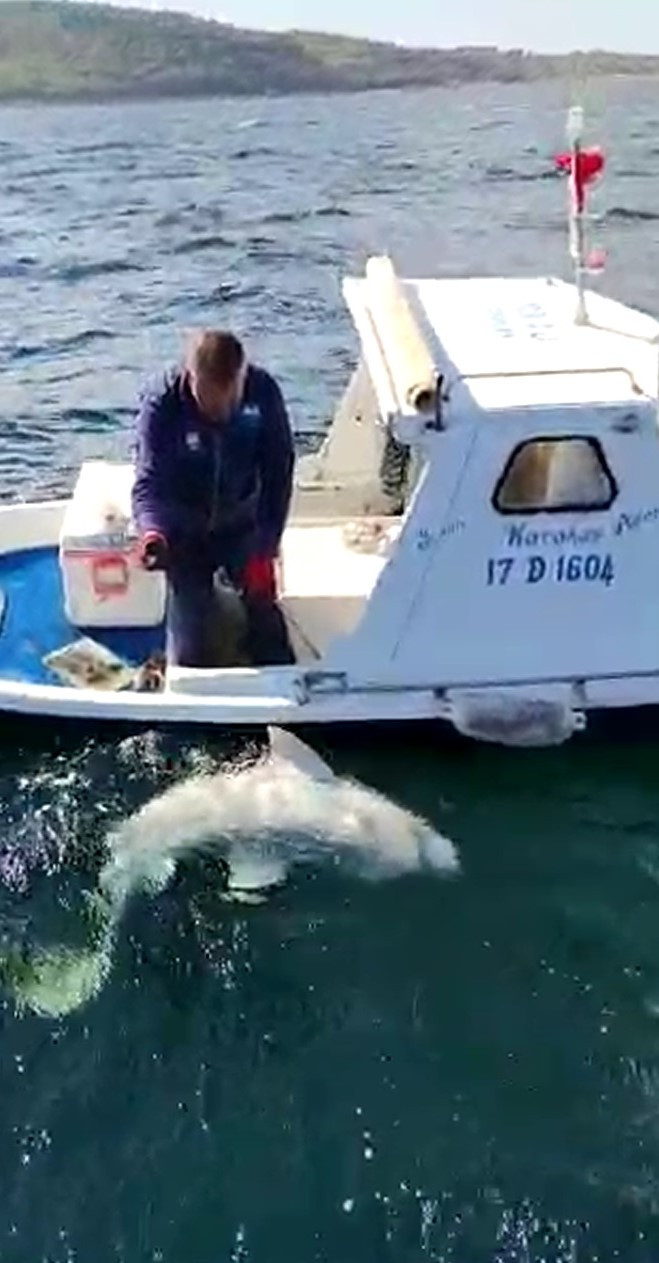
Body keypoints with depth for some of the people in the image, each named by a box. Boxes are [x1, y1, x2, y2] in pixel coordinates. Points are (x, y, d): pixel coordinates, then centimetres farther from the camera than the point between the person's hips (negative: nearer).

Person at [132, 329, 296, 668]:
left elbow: (278, 472, -12)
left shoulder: (263, 393, -20)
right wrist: (152, 531, -52)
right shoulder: (161, 407, -25)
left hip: (243, 523, 2)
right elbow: (149, 483, -29)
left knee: (263, 612, -11)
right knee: (191, 647, -9)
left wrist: (265, 547, -18)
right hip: (185, 532, -2)